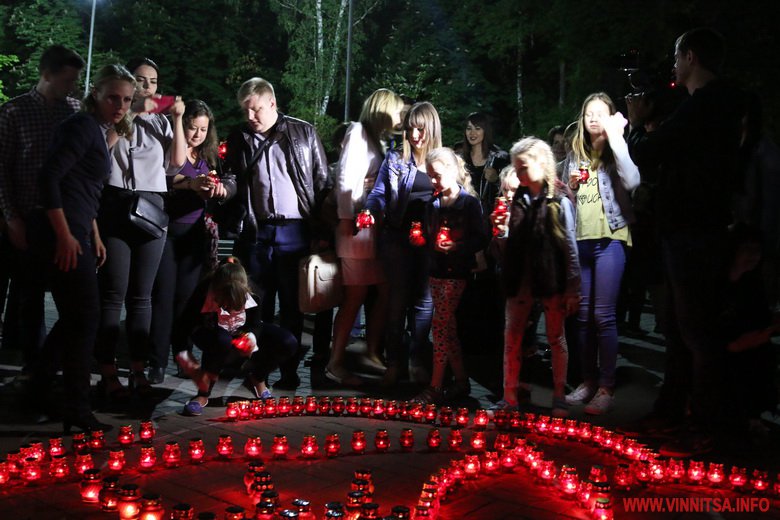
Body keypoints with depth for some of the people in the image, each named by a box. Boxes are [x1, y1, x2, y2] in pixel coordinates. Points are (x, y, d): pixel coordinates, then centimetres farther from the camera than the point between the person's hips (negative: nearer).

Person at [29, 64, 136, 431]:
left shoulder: (100, 131, 17)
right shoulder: (83, 126, -11)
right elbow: (50, 176, -21)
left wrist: (94, 236, 23)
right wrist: (64, 235, -22)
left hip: (74, 233, 10)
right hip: (63, 234, -10)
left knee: (74, 316, 17)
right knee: (85, 316, -5)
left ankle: (38, 390, 32)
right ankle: (77, 410, 5)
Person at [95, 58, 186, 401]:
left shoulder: (160, 121, 17)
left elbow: (178, 160, 7)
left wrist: (177, 119, 1)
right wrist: (134, 112, -12)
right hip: (116, 206, -3)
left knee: (142, 295, 5)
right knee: (113, 294, -5)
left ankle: (138, 370, 9)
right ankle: (108, 373, -2)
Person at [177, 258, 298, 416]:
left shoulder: (250, 293, -27)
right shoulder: (204, 293, -36)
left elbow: (256, 323, -9)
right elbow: (183, 327, -30)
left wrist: (252, 335, -33)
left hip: (242, 331, 3)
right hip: (210, 331, -3)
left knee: (289, 343, -19)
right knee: (223, 342, -43)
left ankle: (257, 378, 10)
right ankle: (203, 393, -18)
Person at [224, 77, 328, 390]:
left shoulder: (303, 132, 4)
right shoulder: (240, 140, 11)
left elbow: (322, 180, 3)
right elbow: (235, 184, 15)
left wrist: (321, 227, -5)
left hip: (295, 231, -2)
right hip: (257, 231, 2)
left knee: (292, 305, 4)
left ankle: (289, 369, 13)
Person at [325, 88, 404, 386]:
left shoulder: (379, 140, 23)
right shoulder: (358, 132, -1)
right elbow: (344, 177, -10)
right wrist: (347, 219, -15)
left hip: (377, 226, 8)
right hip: (357, 226, -8)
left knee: (384, 292, 7)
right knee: (355, 296, -8)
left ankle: (372, 353, 19)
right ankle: (335, 364, -1)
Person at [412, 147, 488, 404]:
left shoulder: (470, 202, -6)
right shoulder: (433, 204, 12)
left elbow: (480, 239, -9)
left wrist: (457, 247, -21)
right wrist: (425, 241, -3)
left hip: (458, 272, -6)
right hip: (437, 270, 6)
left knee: (440, 325, -10)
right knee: (448, 327, 9)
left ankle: (435, 387, -5)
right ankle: (461, 381, 19)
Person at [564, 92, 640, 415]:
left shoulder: (615, 151, -1)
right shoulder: (575, 154, 14)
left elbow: (631, 181, -21)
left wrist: (615, 136, -18)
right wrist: (571, 185, 0)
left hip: (609, 240, -5)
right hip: (579, 240, 5)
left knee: (603, 316, -6)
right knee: (583, 314, 9)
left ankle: (606, 386, 3)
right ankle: (588, 380, 19)